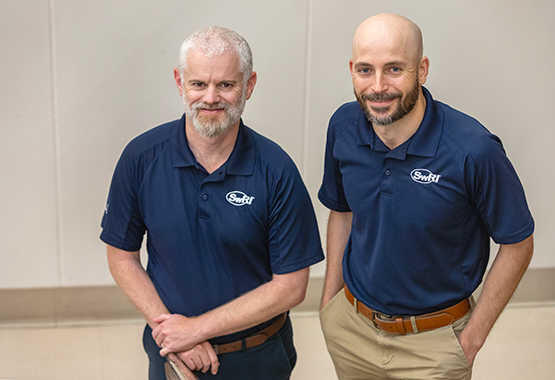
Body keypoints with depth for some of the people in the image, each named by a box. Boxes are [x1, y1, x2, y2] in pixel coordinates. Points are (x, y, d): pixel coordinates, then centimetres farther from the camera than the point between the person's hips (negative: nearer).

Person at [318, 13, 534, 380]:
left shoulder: (474, 150, -24)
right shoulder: (344, 126, -10)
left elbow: (517, 244, -12)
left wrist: (473, 338, -10)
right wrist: (330, 298, 5)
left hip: (433, 342, -4)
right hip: (349, 326, 4)